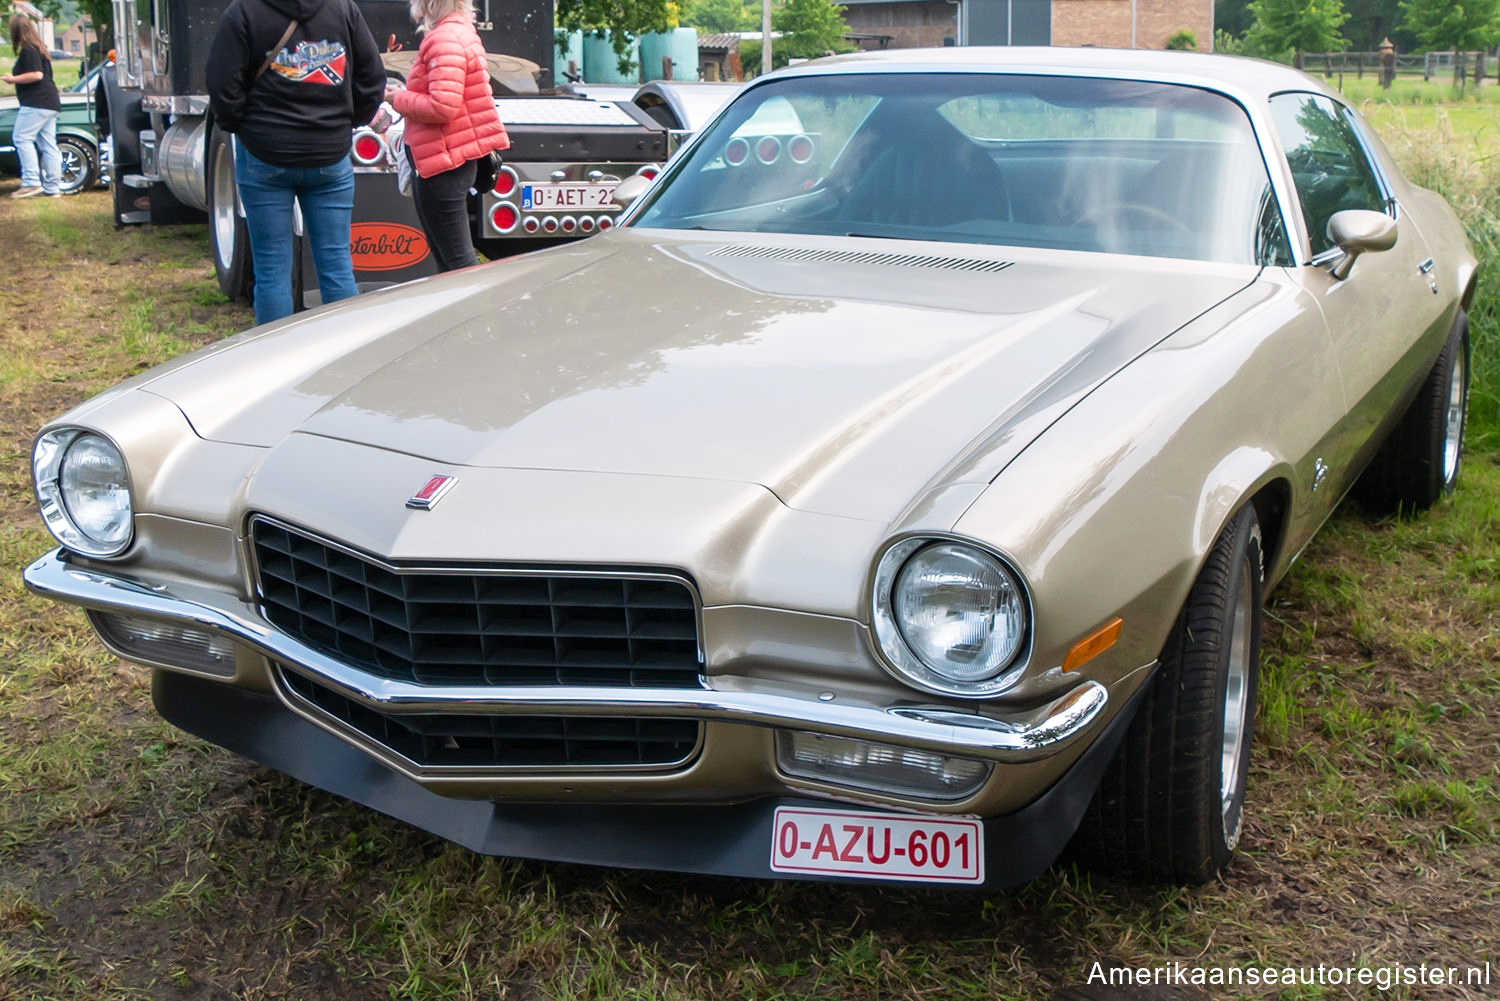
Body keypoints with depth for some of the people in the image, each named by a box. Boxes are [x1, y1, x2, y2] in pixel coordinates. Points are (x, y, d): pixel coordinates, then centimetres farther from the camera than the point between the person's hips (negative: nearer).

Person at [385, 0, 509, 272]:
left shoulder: (445, 39, -17)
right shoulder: (461, 32, 14)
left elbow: (443, 106, -25)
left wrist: (400, 99, -10)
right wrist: (406, 94, 7)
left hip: (443, 162, -11)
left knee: (456, 259, -7)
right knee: (447, 256, 16)